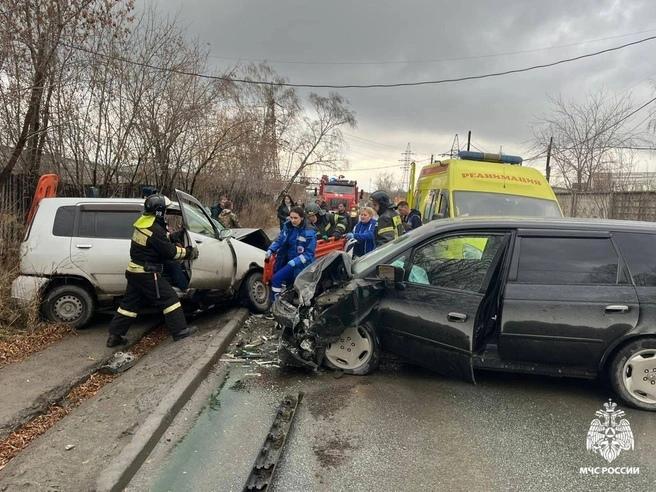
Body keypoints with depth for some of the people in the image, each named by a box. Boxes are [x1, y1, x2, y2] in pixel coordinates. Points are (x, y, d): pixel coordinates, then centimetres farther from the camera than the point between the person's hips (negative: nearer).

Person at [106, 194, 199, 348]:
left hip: (134, 271, 9)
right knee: (169, 298, 2)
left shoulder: (143, 222, 7)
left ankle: (114, 335, 20)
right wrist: (188, 253, -3)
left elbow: (164, 240, 15)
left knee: (130, 303, 15)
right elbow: (170, 251, -16)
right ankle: (180, 331, 7)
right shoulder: (155, 230, -22)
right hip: (147, 273, -9)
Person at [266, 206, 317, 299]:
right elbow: (279, 240, 9)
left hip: (300, 265, -6)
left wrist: (295, 261, -28)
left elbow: (309, 253, -17)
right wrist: (270, 250, -8)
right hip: (286, 261, 6)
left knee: (276, 278, -15)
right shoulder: (287, 226, 0)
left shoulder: (309, 233, -17)